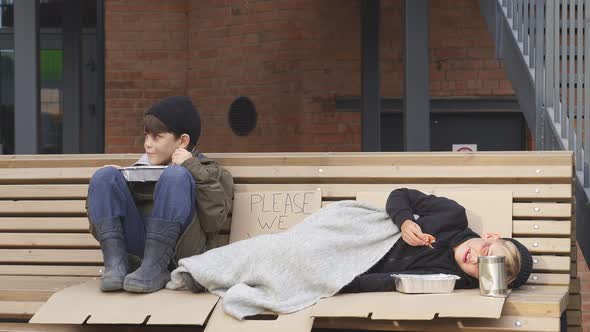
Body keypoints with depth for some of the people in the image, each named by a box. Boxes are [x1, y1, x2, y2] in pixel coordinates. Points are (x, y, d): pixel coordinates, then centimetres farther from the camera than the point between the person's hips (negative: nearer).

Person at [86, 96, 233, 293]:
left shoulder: (208, 172, 15)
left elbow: (214, 221, -7)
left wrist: (194, 170, -8)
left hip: (180, 247, -4)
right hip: (136, 251, 4)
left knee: (176, 176, -24)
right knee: (105, 175, -8)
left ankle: (154, 269, -30)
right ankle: (116, 264, -22)